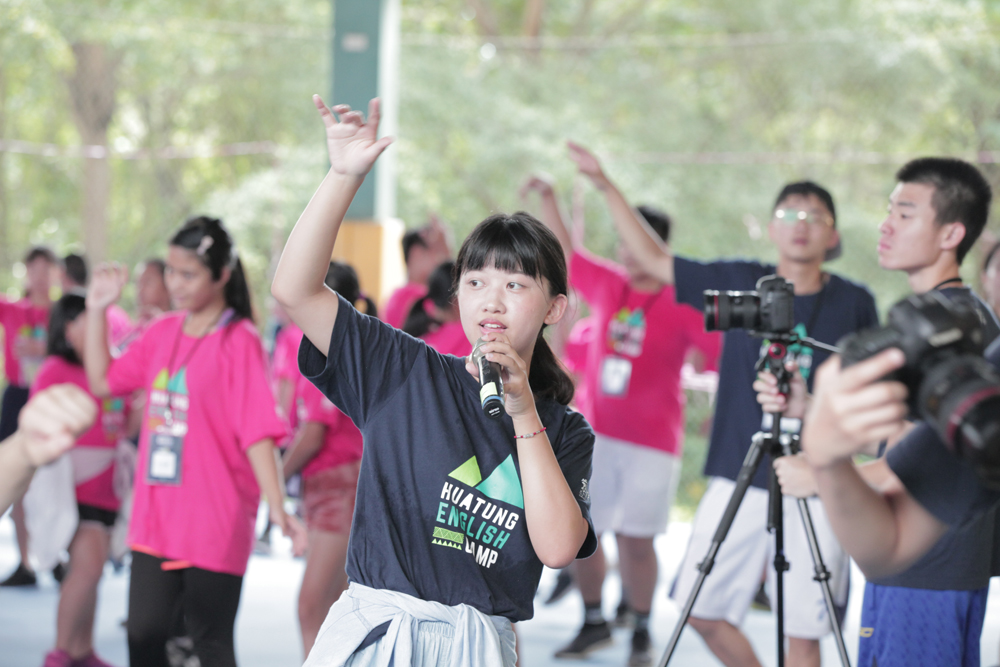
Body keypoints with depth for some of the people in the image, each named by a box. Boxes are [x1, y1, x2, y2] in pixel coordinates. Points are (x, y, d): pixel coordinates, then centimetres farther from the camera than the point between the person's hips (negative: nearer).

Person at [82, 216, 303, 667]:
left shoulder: (239, 341, -12)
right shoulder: (162, 333, 8)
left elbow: (257, 432, -17)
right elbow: (102, 382, 16)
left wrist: (276, 507, -26)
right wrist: (97, 310, 10)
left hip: (214, 522, -6)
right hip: (155, 515, 6)